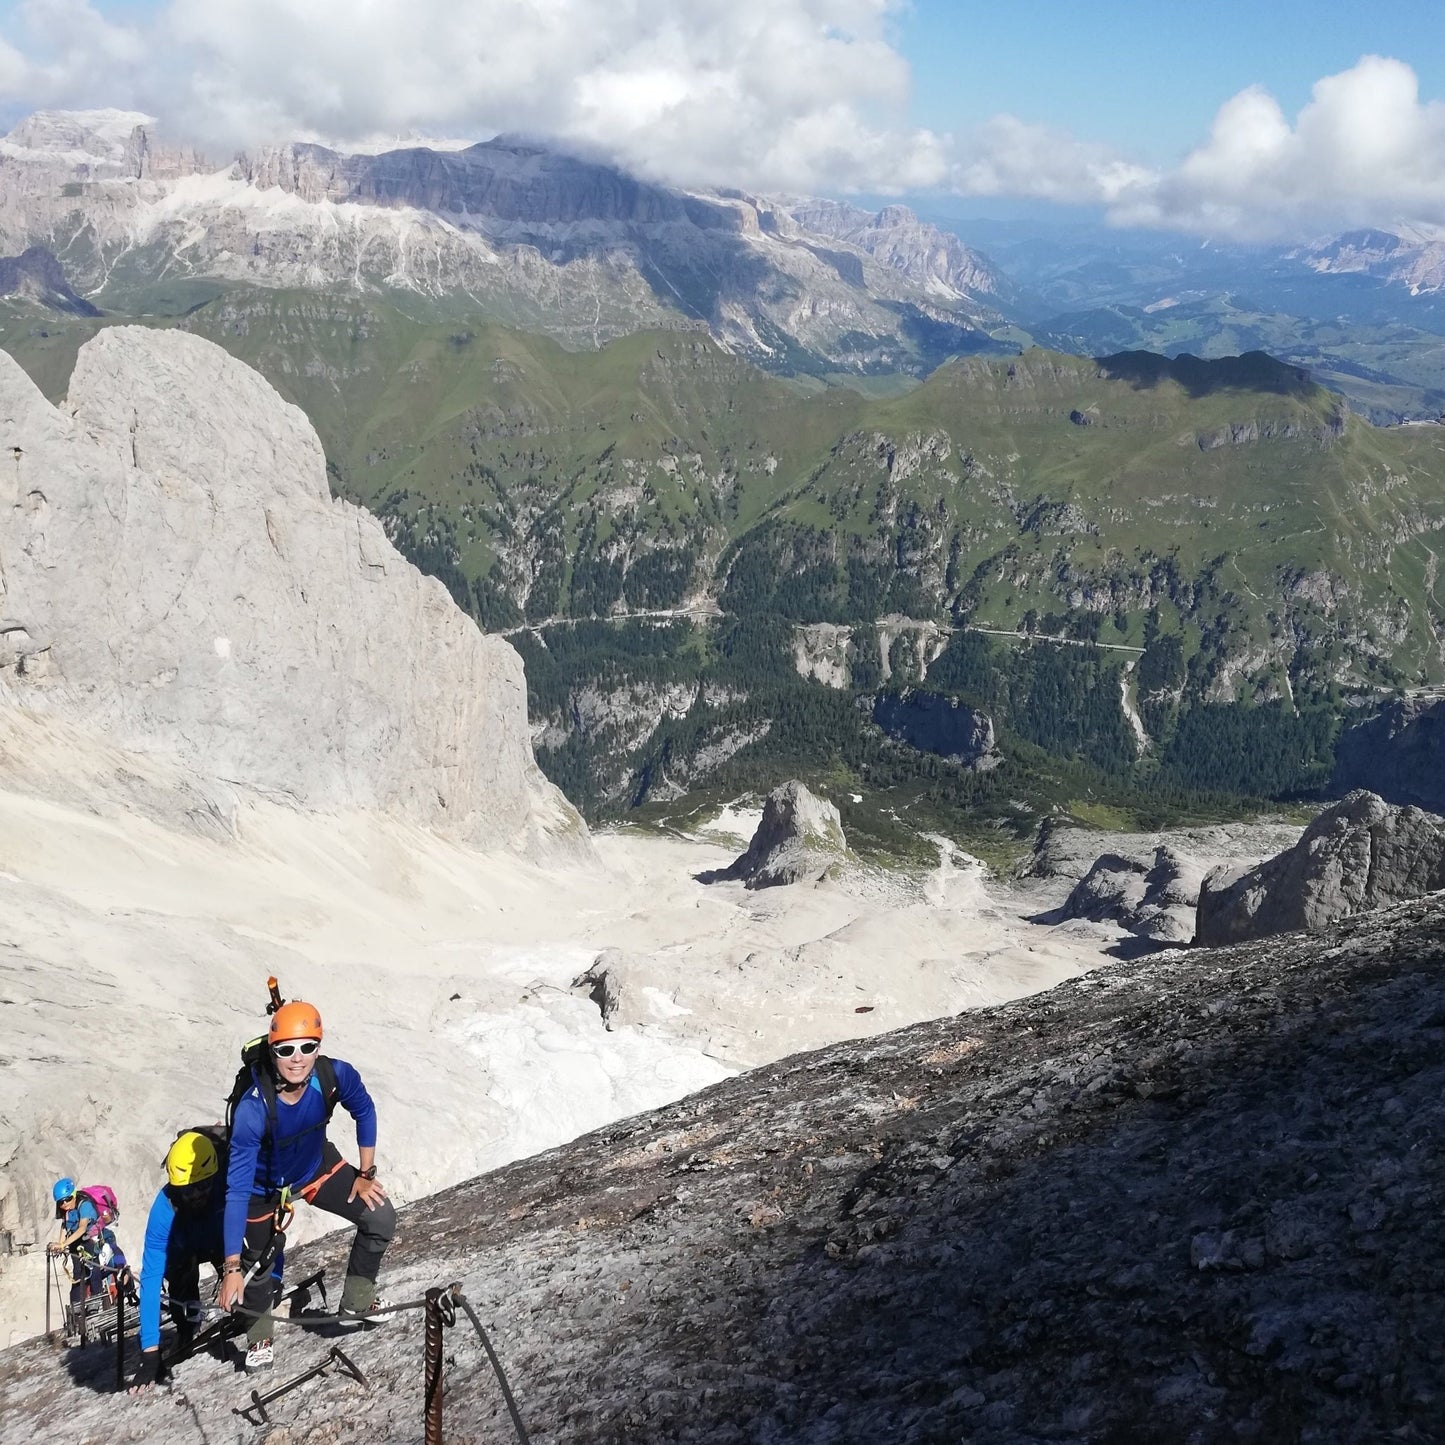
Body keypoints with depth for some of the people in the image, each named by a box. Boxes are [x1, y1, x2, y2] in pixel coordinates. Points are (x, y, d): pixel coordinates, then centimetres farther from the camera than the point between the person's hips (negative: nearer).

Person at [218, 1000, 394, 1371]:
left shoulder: (335, 1075, -32)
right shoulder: (253, 1109, -40)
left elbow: (364, 1111, -7)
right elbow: (237, 1189, -36)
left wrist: (366, 1174, -5)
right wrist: (231, 1267, -36)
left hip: (318, 1166, 3)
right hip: (266, 1186, -3)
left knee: (381, 1218, -7)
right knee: (254, 1267, 8)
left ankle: (355, 1304, 17)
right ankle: (259, 1335, 42)